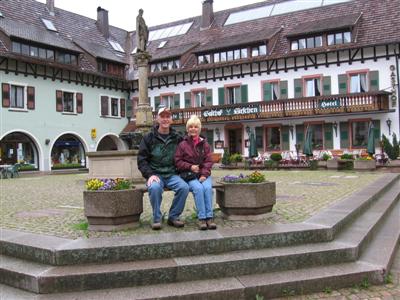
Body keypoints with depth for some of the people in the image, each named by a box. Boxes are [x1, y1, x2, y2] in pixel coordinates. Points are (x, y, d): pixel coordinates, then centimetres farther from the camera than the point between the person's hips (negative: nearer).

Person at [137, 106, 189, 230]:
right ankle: (156, 219, -14)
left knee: (184, 187, -26)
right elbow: (141, 160, 2)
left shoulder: (177, 138, 10)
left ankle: (173, 217, -7)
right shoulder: (149, 137, 5)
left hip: (171, 174, 2)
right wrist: (150, 174, -12)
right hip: (155, 174, -2)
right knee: (155, 187, -34)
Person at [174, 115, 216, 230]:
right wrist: (190, 167, -12)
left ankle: (209, 217, -24)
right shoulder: (182, 145, 6)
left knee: (208, 187, -29)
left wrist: (204, 174, -10)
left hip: (203, 174, 2)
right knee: (198, 188, -31)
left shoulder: (205, 144, 12)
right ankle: (202, 218, -26)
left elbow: (209, 161, 6)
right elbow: (178, 161, 4)